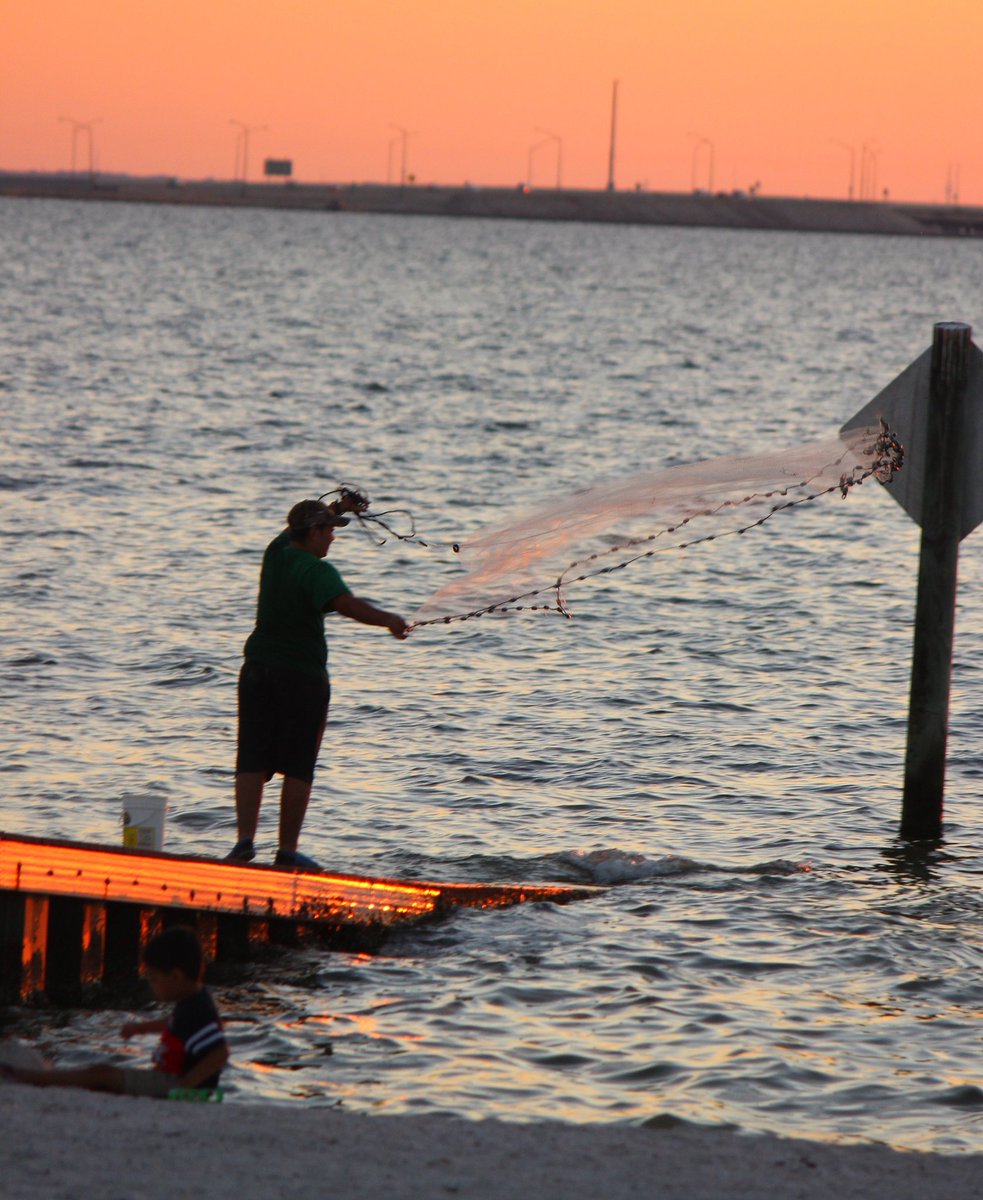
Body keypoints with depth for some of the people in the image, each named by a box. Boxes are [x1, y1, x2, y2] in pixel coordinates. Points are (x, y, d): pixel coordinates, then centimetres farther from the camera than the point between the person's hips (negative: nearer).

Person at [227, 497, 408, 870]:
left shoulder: (276, 553, 7)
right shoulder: (317, 571, -14)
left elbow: (294, 529, 31)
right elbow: (347, 604, -32)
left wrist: (332, 508, 34)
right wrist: (388, 620, -32)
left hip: (258, 668, 6)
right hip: (303, 675, -6)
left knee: (252, 759, 4)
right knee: (298, 766, 1)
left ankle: (245, 839, -8)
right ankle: (287, 850, 1)